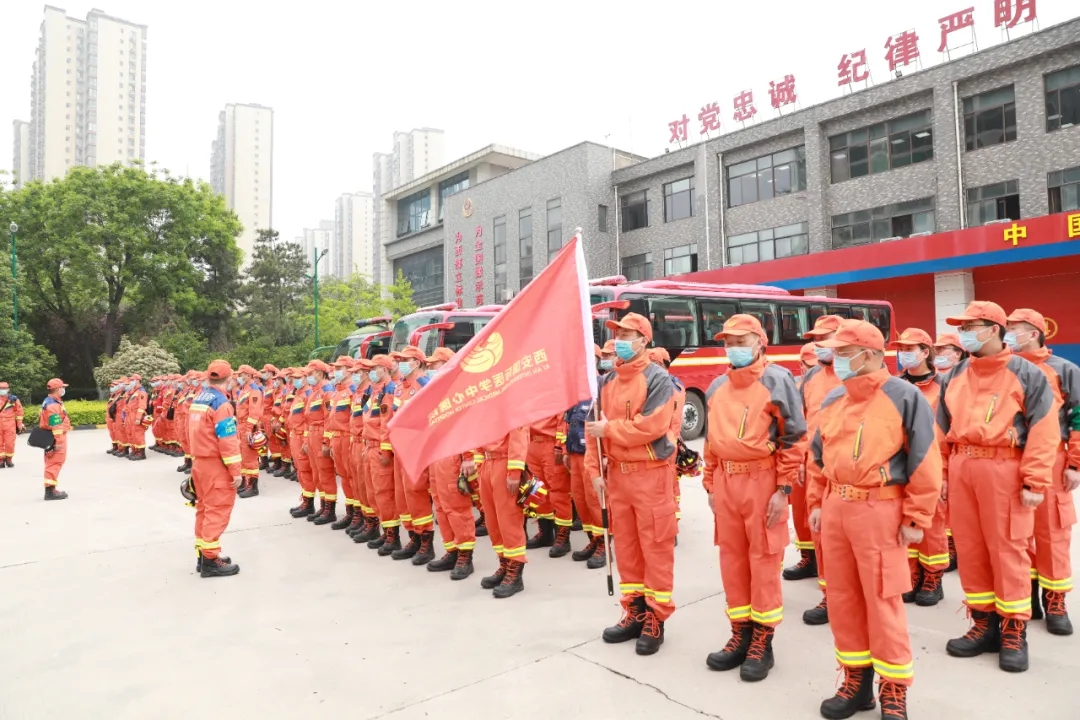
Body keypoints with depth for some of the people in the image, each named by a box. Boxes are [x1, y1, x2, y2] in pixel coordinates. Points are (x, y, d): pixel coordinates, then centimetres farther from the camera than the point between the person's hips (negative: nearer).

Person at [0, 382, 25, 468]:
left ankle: (9, 459, 13)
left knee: (10, 443, -1)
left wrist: (19, 424, 5)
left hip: (10, 425, -1)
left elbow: (19, 411, 6)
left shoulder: (14, 399, 1)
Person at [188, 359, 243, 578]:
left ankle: (203, 554, 24)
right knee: (217, 510, -4)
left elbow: (196, 433, 16)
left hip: (199, 462, 9)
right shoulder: (221, 403, -17)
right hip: (216, 465, -9)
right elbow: (228, 441, -20)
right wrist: (236, 470, -16)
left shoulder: (198, 400, 10)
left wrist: (198, 457, 22)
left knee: (204, 507, 16)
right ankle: (210, 560, -2)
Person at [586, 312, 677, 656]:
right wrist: (595, 470, 2)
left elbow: (651, 426, -20)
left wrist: (609, 429, -13)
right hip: (617, 473, 6)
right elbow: (594, 427, 10)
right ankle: (635, 612, 25)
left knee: (656, 547, 1)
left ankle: (656, 618, 12)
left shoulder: (658, 379, -9)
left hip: (650, 473, -6)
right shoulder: (606, 381, 10)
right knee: (626, 546, 13)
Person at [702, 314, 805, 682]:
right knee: (732, 558, 12)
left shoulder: (777, 380, -5)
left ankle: (762, 642, 15)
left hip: (762, 480, -6)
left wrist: (783, 489, -12)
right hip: (726, 481, 6)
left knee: (764, 560, 2)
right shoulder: (717, 387, 13)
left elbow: (793, 438, -8)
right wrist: (710, 484, 15)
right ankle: (741, 634, 25)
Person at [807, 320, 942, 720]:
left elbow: (925, 462, -8)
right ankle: (856, 680, 29)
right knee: (842, 597, 12)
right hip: (836, 508, 6)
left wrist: (916, 518, -9)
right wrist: (816, 503, 14)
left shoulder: (904, 397, -8)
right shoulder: (832, 400, 10)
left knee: (883, 602, 2)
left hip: (879, 510, -6)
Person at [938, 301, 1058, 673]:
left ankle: (1013, 631, 15)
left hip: (1004, 469, -5)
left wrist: (1035, 482, -11)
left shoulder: (1026, 374, -2)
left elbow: (1044, 431, -6)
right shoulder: (955, 376, 12)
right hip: (961, 469, 5)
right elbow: (942, 428, 15)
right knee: (969, 549, 9)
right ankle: (983, 622, 23)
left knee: (1007, 550, 1)